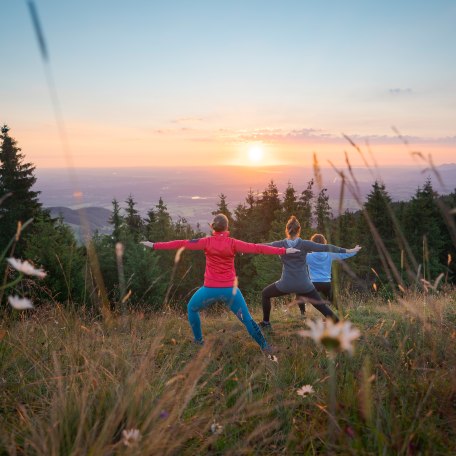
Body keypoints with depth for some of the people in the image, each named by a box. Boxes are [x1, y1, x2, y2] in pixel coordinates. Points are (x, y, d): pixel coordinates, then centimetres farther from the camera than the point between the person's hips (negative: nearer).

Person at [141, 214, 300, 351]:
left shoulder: (207, 242, -6)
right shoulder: (233, 243, -6)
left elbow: (181, 244, -4)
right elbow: (257, 248, -9)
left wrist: (154, 245, 2)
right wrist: (284, 250, -5)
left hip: (210, 289, 0)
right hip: (230, 289, 1)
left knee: (191, 308, 28)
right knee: (246, 318, 14)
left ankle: (198, 340, 33)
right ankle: (264, 345, 19)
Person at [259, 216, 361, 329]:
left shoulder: (280, 244, -1)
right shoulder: (305, 244, -3)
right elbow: (326, 247, -5)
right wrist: (349, 250, 0)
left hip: (286, 284, 0)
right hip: (304, 284, 1)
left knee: (265, 294, 23)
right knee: (322, 306, 11)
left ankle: (266, 323, 24)